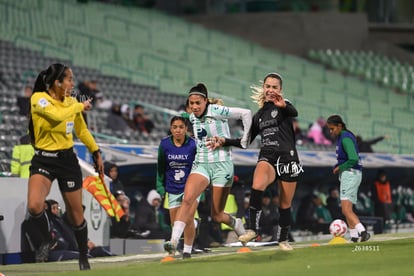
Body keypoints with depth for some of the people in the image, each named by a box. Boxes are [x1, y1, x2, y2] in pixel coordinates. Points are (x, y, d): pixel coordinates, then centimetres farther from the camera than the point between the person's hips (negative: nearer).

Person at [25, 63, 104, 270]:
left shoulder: (72, 102, 5)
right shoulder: (39, 98, -11)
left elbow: (82, 131, 21)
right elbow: (58, 115, -30)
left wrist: (96, 153, 24)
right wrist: (80, 106, -15)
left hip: (67, 160, 4)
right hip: (43, 160, -4)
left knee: (76, 214, 8)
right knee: (34, 206, -25)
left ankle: (84, 258, 28)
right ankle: (46, 240, 5)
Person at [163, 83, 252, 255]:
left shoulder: (217, 111, -12)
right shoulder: (192, 118, 7)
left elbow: (246, 113, -11)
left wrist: (244, 140, -6)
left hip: (221, 165, -4)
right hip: (201, 165, 4)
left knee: (217, 215, 0)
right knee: (187, 199, -23)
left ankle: (238, 225, 34)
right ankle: (174, 241, -31)